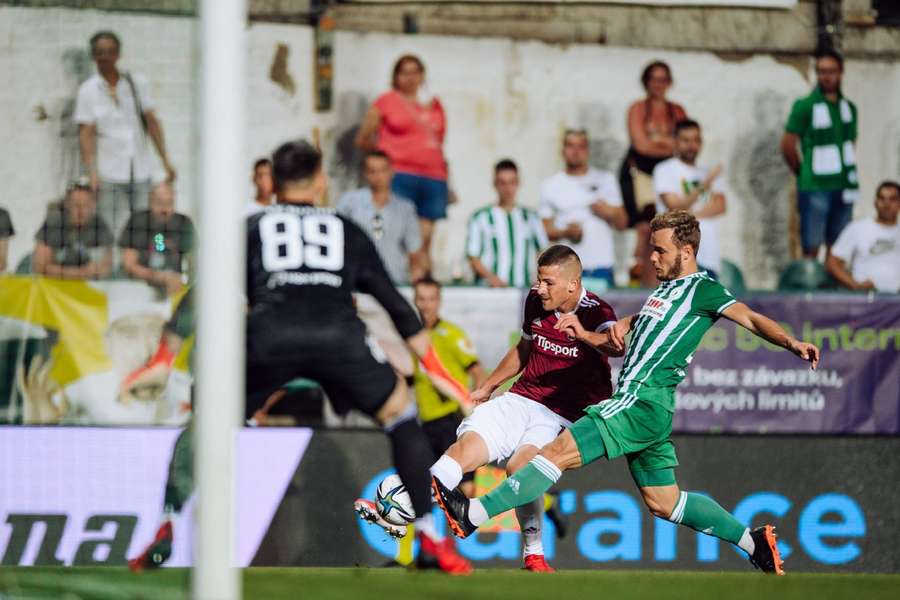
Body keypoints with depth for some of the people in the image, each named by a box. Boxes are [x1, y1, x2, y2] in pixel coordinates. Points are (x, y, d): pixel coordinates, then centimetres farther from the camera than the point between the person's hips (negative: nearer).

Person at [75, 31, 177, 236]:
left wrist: (165, 160, 3)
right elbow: (86, 133, -5)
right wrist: (92, 173, -15)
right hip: (109, 172, -2)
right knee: (113, 234, -6)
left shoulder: (137, 83, 5)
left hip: (141, 171, 2)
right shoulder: (88, 91, 0)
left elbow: (152, 122, 8)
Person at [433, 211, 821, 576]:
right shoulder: (666, 289, 22)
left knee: (560, 451, -14)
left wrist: (789, 342, -27)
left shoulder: (702, 288, -4)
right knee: (664, 502, 13)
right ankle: (754, 540, 19)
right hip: (636, 400, 10)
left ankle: (473, 514, -17)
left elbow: (750, 319, -10)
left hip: (643, 402, -10)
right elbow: (641, 322, 36)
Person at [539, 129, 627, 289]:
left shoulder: (605, 180, 13)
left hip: (602, 264, 1)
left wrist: (609, 213, -8)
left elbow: (622, 223, 13)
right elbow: (545, 231, 7)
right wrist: (566, 232, -12)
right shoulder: (551, 186, 9)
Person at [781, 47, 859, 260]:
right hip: (815, 188, -5)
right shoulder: (805, 106, -7)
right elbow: (787, 146, -6)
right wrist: (803, 173, 2)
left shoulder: (849, 108, 11)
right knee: (811, 249, -5)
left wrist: (848, 175, 9)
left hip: (844, 187, 5)